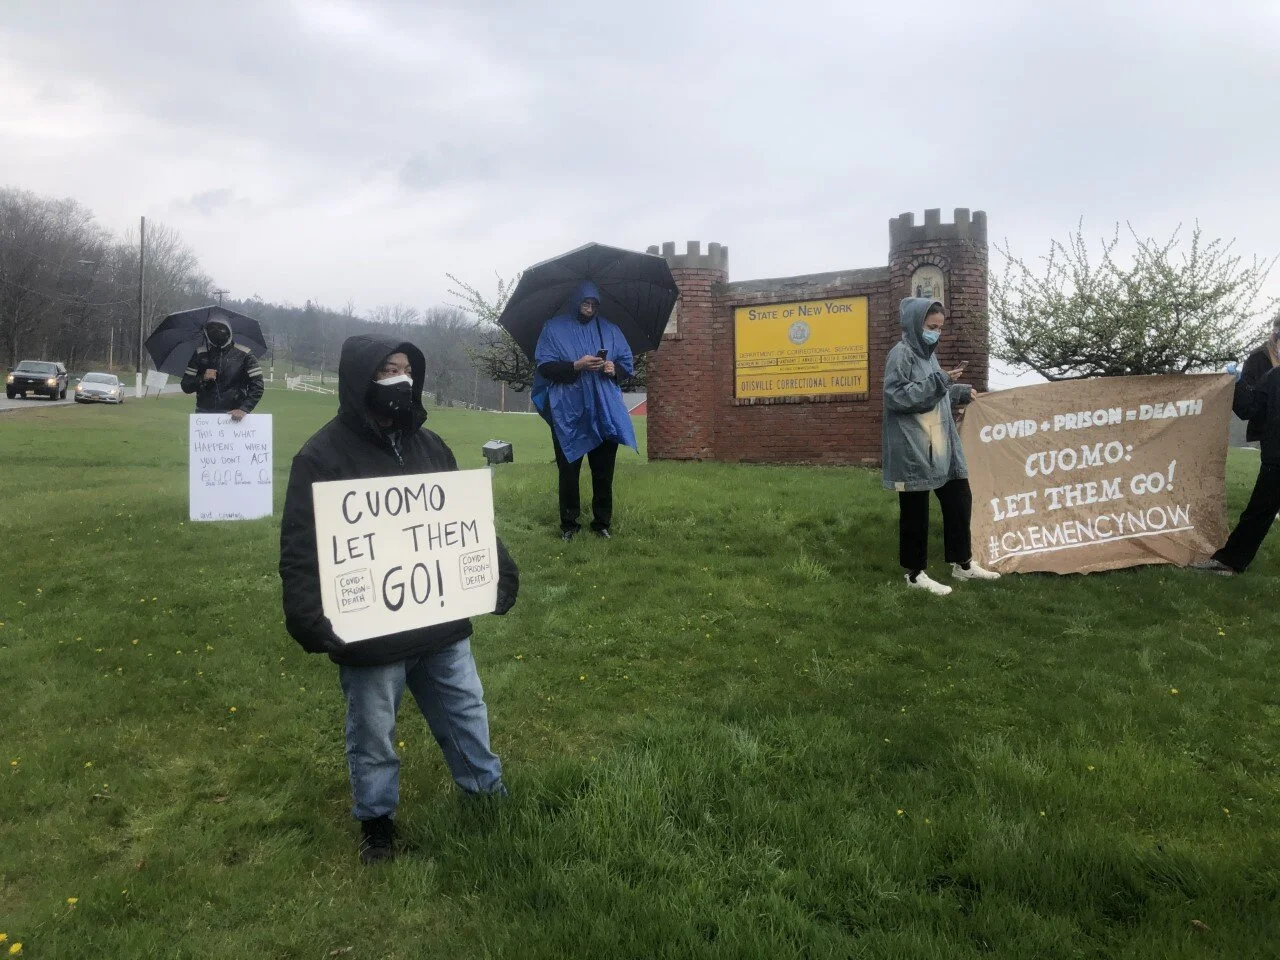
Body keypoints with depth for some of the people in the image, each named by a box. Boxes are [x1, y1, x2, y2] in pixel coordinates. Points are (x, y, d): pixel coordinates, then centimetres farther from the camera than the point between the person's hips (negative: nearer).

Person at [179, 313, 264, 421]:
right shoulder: (200, 354, 8)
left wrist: (244, 409, -19)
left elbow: (257, 387, -6)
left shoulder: (244, 355, 0)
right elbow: (186, 387, 9)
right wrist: (202, 378, -11)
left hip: (234, 415, -2)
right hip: (204, 414, 2)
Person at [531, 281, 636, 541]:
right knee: (568, 470, 2)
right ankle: (568, 524, 14)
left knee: (604, 471, 5)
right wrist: (576, 366, -18)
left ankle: (602, 522, 17)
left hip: (604, 412, 3)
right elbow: (544, 366, -5)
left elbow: (628, 363, 15)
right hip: (568, 413, -2)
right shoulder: (554, 329, 3)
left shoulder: (610, 330, 13)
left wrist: (614, 368, -7)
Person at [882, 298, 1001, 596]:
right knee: (915, 511, 0)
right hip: (912, 449, -9)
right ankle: (916, 574, 12)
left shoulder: (927, 353, 16)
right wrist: (939, 381, -23)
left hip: (940, 446, 9)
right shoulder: (901, 353, -12)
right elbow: (896, 396, -22)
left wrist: (961, 392, 21)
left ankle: (962, 564, 26)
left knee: (959, 500, 13)